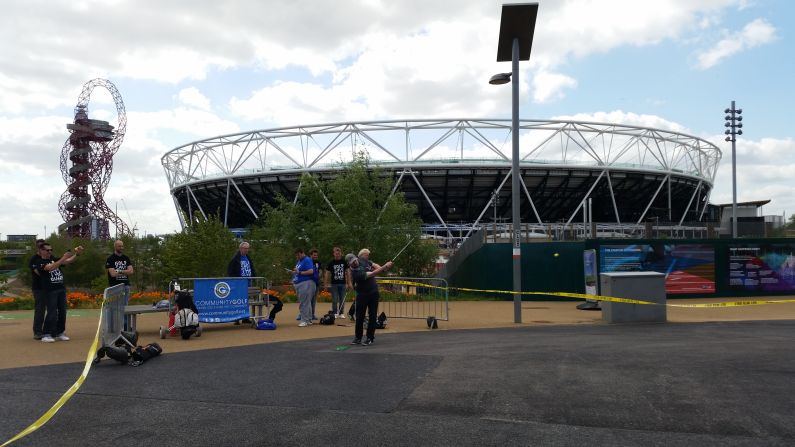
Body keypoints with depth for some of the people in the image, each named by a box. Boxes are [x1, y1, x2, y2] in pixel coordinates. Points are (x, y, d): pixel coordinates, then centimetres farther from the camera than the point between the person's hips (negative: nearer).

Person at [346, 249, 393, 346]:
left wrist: (383, 268, -9)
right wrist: (385, 267, -34)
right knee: (359, 316, 1)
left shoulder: (363, 261, -5)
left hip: (373, 292, 5)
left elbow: (374, 265, 11)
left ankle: (370, 338, 9)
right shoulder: (356, 273, -26)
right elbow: (372, 274, -31)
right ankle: (358, 338, 13)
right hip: (362, 294, -5)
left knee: (372, 316, 3)